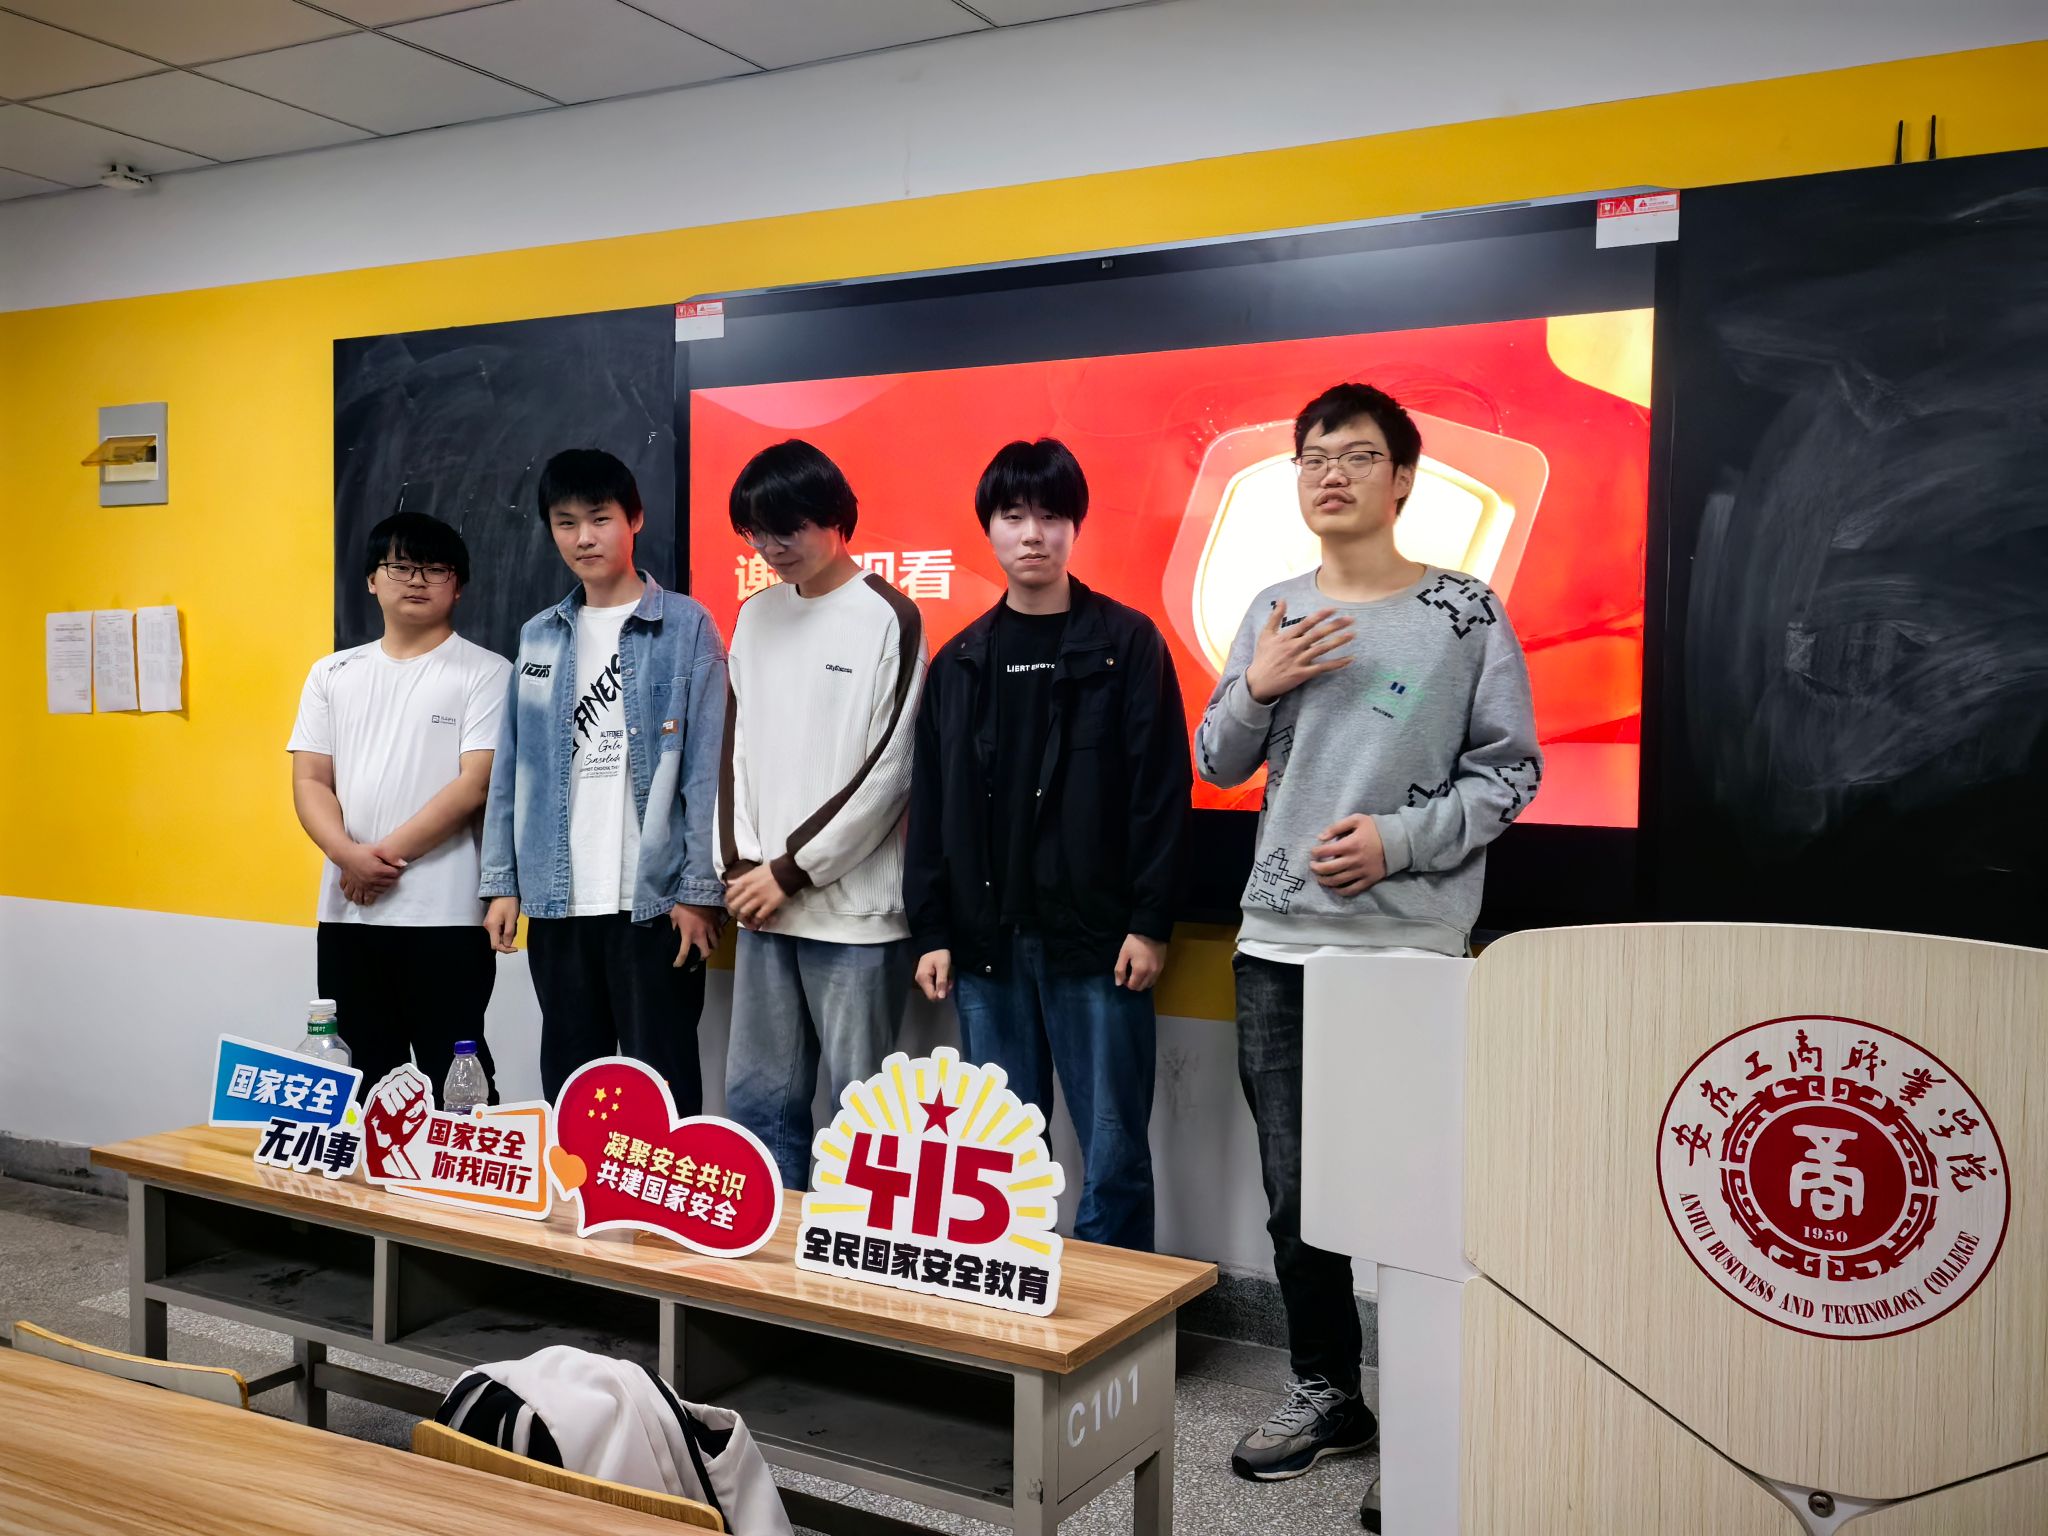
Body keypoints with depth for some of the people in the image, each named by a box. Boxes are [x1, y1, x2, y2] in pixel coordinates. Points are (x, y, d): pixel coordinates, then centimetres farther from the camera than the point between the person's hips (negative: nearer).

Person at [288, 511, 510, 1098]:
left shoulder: (485, 672, -1)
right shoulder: (332, 674, 13)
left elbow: (476, 784, -10)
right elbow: (310, 781, 7)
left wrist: (388, 854, -12)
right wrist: (351, 856, -11)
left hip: (445, 915, -4)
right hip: (347, 912, 5)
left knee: (454, 1080, 0)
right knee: (359, 1077, 12)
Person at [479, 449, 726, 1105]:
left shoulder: (687, 627, -2)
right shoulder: (538, 637, 11)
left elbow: (705, 768, -6)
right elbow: (512, 768, 12)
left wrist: (699, 890, -10)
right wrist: (503, 881, 7)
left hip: (652, 899, -4)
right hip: (556, 899, 5)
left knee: (662, 1085, 2)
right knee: (568, 1084, 13)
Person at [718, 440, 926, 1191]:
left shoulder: (889, 619, -5)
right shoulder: (754, 617, 13)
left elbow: (887, 771, -10)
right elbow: (736, 749, 14)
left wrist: (791, 870, -9)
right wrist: (739, 865, 1)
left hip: (855, 906, -6)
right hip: (765, 902, 6)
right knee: (757, 1097, 10)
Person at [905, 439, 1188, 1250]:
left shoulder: (1127, 643, 1)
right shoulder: (959, 662, 12)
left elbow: (1161, 790, -4)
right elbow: (931, 805, 11)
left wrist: (1150, 923, -10)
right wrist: (930, 931, 5)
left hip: (1096, 941, -3)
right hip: (986, 941, 4)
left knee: (1114, 1152, 1)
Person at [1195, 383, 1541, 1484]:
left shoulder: (1464, 612, -1)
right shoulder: (1274, 613, 11)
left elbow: (1509, 772, -1)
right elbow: (1219, 766, 15)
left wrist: (1400, 838, -14)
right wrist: (1257, 689, -4)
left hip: (1408, 948, -4)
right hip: (1277, 942, 4)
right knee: (1296, 1190, 10)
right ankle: (1325, 1393, 27)